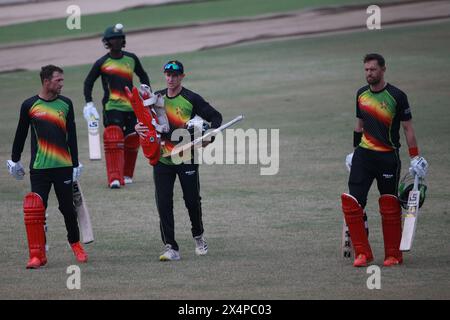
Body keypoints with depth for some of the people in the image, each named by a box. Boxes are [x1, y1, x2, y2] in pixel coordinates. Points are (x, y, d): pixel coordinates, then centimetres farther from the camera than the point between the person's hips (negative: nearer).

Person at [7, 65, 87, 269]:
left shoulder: (65, 104, 6)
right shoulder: (29, 105, 0)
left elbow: (72, 136, 8)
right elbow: (21, 135, 10)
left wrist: (75, 164, 5)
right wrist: (14, 161, 15)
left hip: (63, 167, 2)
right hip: (39, 168, -2)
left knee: (67, 208, 7)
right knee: (35, 209, -9)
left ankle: (75, 245, 29)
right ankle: (37, 255, -5)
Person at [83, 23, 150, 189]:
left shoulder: (131, 59, 8)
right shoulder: (102, 63, -1)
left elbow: (143, 76, 24)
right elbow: (88, 82, 8)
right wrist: (89, 104, -2)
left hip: (132, 107, 4)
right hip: (111, 108, -4)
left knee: (132, 141, 6)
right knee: (113, 141, -16)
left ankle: (127, 174, 22)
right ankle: (115, 178, -20)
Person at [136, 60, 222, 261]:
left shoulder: (191, 99, -5)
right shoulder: (157, 98, 8)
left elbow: (216, 117, -1)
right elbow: (145, 120, 15)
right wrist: (138, 127, -8)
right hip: (162, 159, 3)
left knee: (192, 200, 3)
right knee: (163, 203, -4)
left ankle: (198, 237, 29)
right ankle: (170, 248, -2)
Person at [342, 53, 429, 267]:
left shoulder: (396, 96, -7)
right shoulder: (361, 95, 9)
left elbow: (408, 128, -4)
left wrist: (415, 157, -6)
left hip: (388, 157, -4)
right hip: (363, 155, 4)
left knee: (390, 207, 1)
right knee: (351, 202, -8)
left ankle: (393, 255, 13)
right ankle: (362, 253, -1)